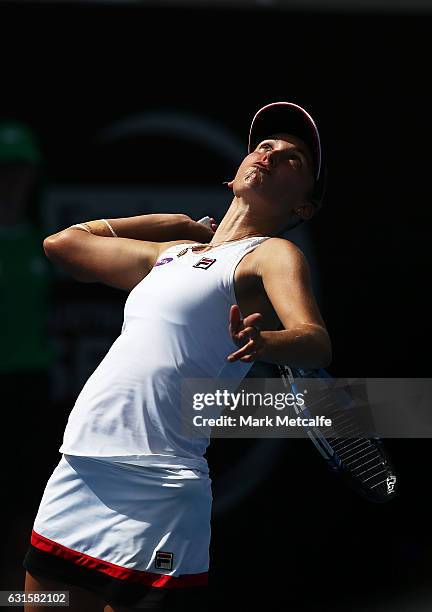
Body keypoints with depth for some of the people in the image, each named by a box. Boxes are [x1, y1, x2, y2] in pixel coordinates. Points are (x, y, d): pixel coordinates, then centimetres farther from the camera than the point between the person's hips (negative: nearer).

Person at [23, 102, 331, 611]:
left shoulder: (273, 255, 2)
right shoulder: (171, 251, 22)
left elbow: (316, 342, -17)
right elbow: (63, 243, 37)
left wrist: (264, 341, -38)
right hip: (74, 475, 7)